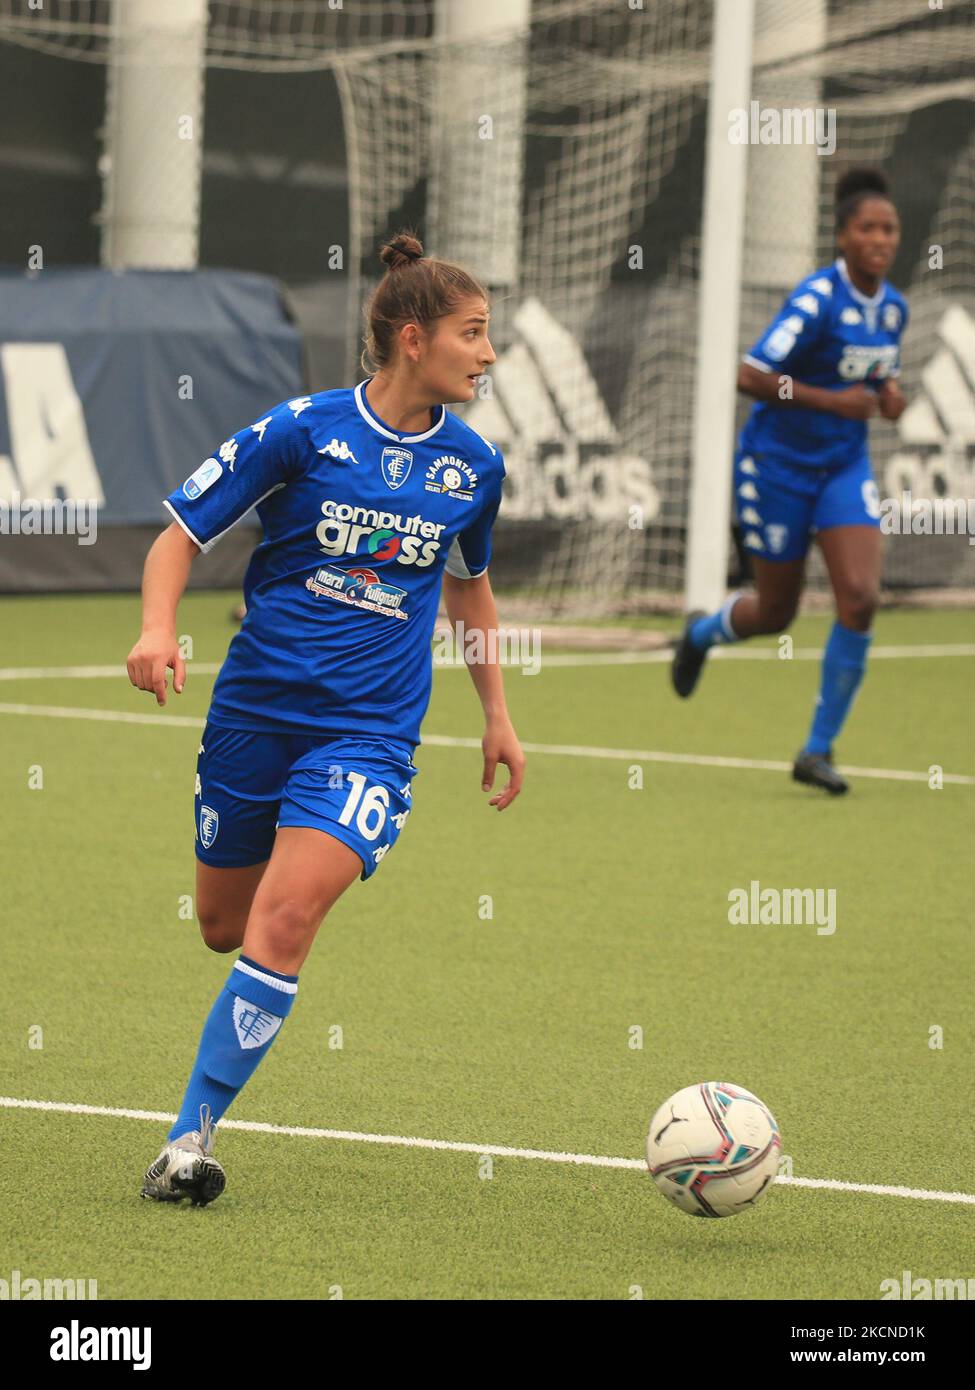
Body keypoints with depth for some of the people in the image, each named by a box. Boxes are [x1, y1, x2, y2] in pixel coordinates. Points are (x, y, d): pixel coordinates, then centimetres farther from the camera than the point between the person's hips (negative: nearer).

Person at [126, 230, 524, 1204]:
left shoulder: (473, 466, 4)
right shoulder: (302, 431, -8)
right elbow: (182, 531, -3)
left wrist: (497, 714, 25)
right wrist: (158, 629, -21)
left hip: (368, 731, 0)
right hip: (255, 710, 0)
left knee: (283, 921, -19)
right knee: (224, 928, 11)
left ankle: (190, 1139, -15)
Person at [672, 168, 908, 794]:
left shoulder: (893, 307, 1)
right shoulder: (817, 300, -21)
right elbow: (751, 376, -26)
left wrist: (889, 394, -2)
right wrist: (830, 400, -29)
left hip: (845, 465, 5)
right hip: (779, 464, -5)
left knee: (861, 600, -14)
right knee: (776, 613, 8)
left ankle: (818, 751, -2)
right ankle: (703, 632, 46)